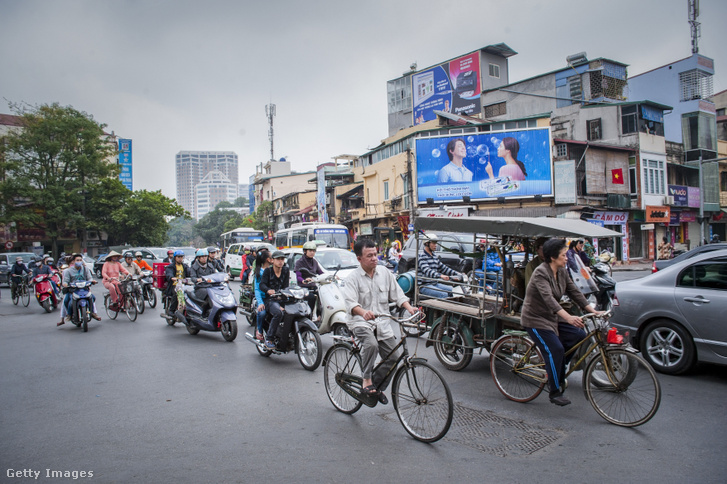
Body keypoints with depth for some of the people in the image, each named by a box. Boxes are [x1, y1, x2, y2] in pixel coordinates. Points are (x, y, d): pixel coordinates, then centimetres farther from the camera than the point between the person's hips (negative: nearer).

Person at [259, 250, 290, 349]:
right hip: (270, 299, -4)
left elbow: (286, 286, 5)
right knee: (278, 313, -35)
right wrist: (268, 290, -31)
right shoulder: (268, 271, 4)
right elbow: (262, 284, -9)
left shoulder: (286, 270, 13)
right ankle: (269, 339, -24)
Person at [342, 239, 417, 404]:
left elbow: (397, 294, 7)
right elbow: (350, 302, -23)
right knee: (371, 344, -34)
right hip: (360, 322, -4)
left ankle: (377, 387, 22)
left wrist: (409, 308, -11)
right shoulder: (353, 278, -8)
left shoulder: (385, 272, 5)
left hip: (382, 322, 5)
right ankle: (366, 379, -12)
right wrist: (363, 312, -44)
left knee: (393, 357, -1)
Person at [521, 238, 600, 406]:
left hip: (552, 317, 8)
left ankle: (556, 370, 9)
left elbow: (574, 292, 6)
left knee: (579, 334, -6)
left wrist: (592, 310, -3)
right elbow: (548, 298, -36)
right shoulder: (540, 273, -23)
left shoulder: (562, 272, 4)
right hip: (535, 319, -8)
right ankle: (555, 392, -3)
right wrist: (568, 317, -47)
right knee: (555, 350, -19)